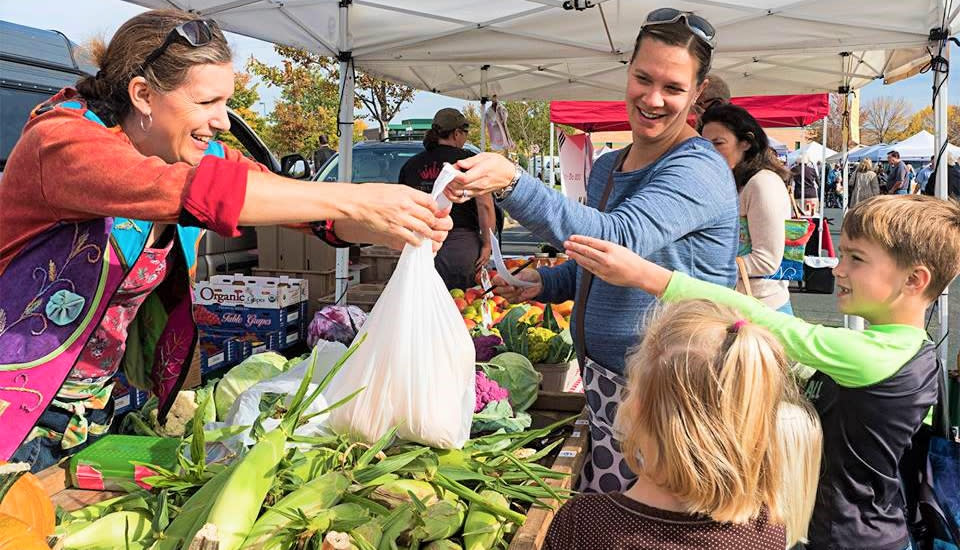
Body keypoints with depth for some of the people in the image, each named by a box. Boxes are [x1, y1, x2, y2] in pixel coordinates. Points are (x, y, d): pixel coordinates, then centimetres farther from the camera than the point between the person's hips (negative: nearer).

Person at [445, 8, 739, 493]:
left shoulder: (699, 171, -16)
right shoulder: (607, 167, 11)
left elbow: (620, 240, -32)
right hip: (601, 381, 8)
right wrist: (545, 282, 6)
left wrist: (512, 184, -41)